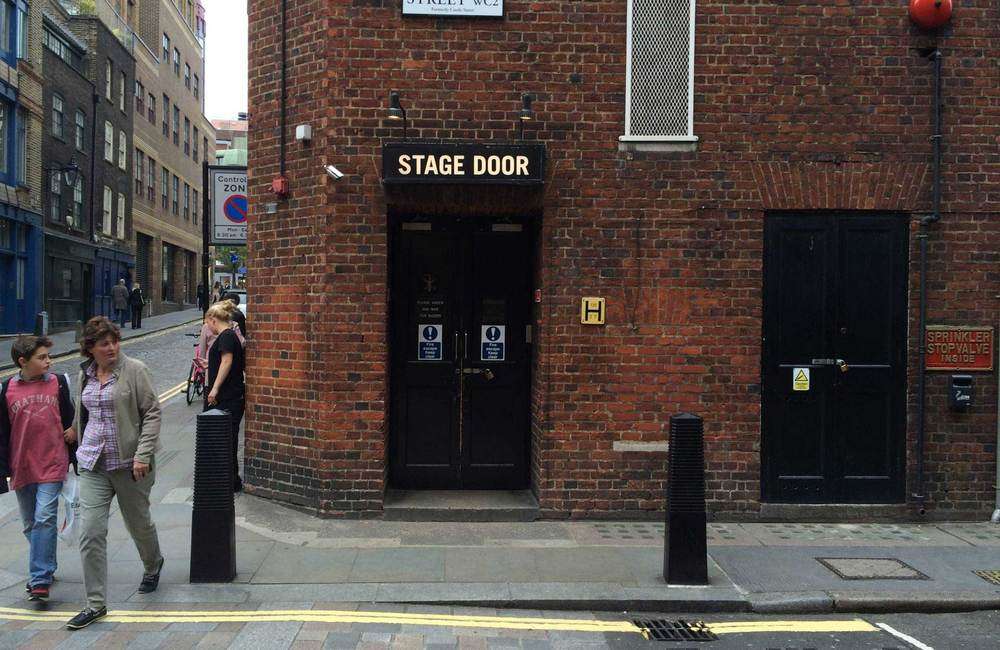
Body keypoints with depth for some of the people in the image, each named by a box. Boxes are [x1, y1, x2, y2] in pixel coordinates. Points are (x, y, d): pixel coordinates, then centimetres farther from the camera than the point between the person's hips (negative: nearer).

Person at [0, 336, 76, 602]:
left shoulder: (59, 383, 0)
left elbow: (70, 421, 8)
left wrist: (75, 460, 9)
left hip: (52, 466, -2)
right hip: (22, 468, 2)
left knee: (44, 520, -12)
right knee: (30, 525, 14)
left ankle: (40, 580, -10)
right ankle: (44, 569, 31)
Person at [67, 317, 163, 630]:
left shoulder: (134, 370, -9)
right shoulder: (85, 375, 7)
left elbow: (152, 413, -11)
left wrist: (143, 455, -19)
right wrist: (83, 451, 21)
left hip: (129, 463, -4)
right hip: (93, 466, 4)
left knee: (139, 523, 14)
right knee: (90, 532, -4)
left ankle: (153, 565, 45)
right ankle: (96, 603, 4)